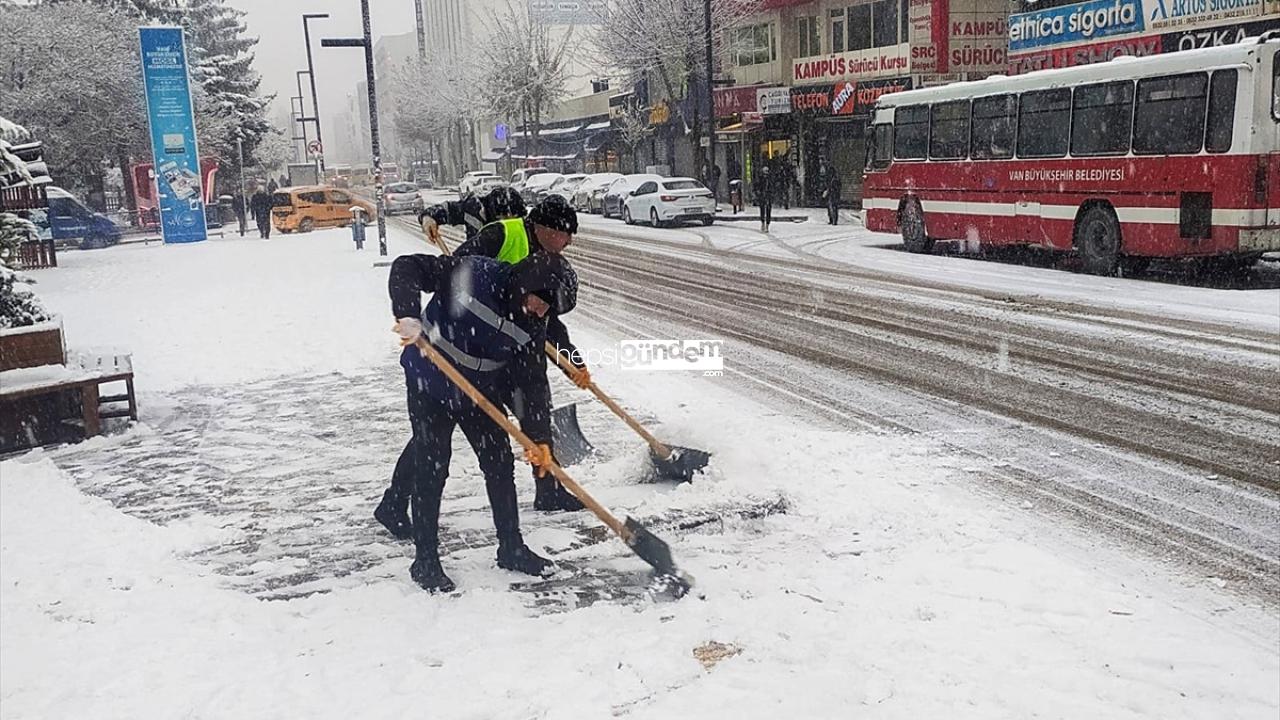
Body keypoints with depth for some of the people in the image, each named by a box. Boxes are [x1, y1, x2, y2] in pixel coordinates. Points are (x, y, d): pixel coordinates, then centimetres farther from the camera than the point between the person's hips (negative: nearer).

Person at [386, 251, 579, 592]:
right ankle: (425, 561, 12)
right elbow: (407, 268, -26)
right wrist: (408, 315, -41)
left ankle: (511, 548, 26)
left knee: (500, 464, 9)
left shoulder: (533, 324, -11)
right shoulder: (474, 274, -26)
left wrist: (538, 436, -14)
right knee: (431, 469, -2)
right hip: (430, 383, -5)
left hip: (481, 389, 5)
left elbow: (533, 379, -8)